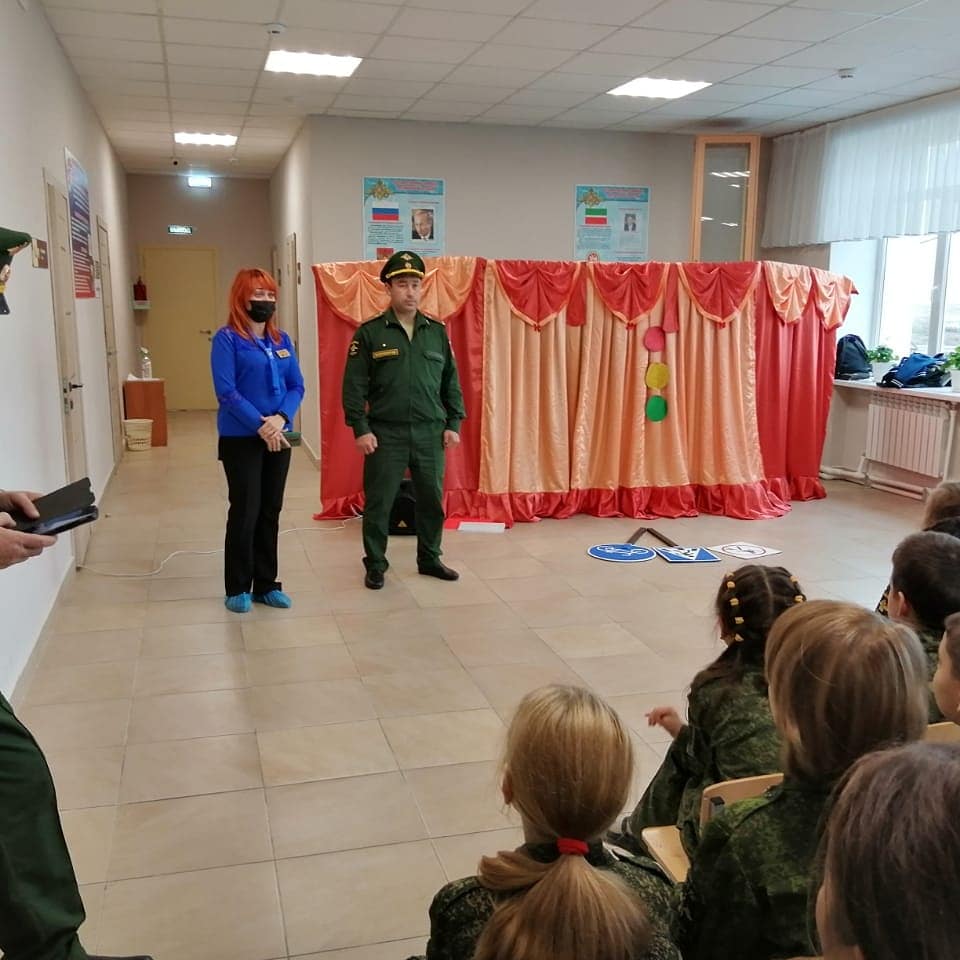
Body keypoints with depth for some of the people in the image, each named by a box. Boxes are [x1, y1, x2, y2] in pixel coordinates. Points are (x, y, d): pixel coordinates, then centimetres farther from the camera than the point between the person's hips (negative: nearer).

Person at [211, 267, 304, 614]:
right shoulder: (227, 338, -7)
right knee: (244, 512, -1)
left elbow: (297, 386, 5)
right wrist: (260, 425, -20)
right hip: (241, 439, -5)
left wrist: (281, 419, -13)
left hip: (279, 437, 6)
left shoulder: (282, 340, 10)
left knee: (271, 511, 11)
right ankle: (237, 589, 13)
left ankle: (266, 585, 21)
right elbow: (226, 391, -15)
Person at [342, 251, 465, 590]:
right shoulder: (369, 333, -3)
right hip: (386, 434, -3)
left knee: (432, 499, 11)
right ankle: (375, 565, 18)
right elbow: (354, 385, -4)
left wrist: (454, 424, 4)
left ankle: (429, 559, 28)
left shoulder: (437, 331, 7)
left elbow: (451, 382, 10)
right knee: (378, 502, 4)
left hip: (430, 433, 3)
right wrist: (360, 429, -10)